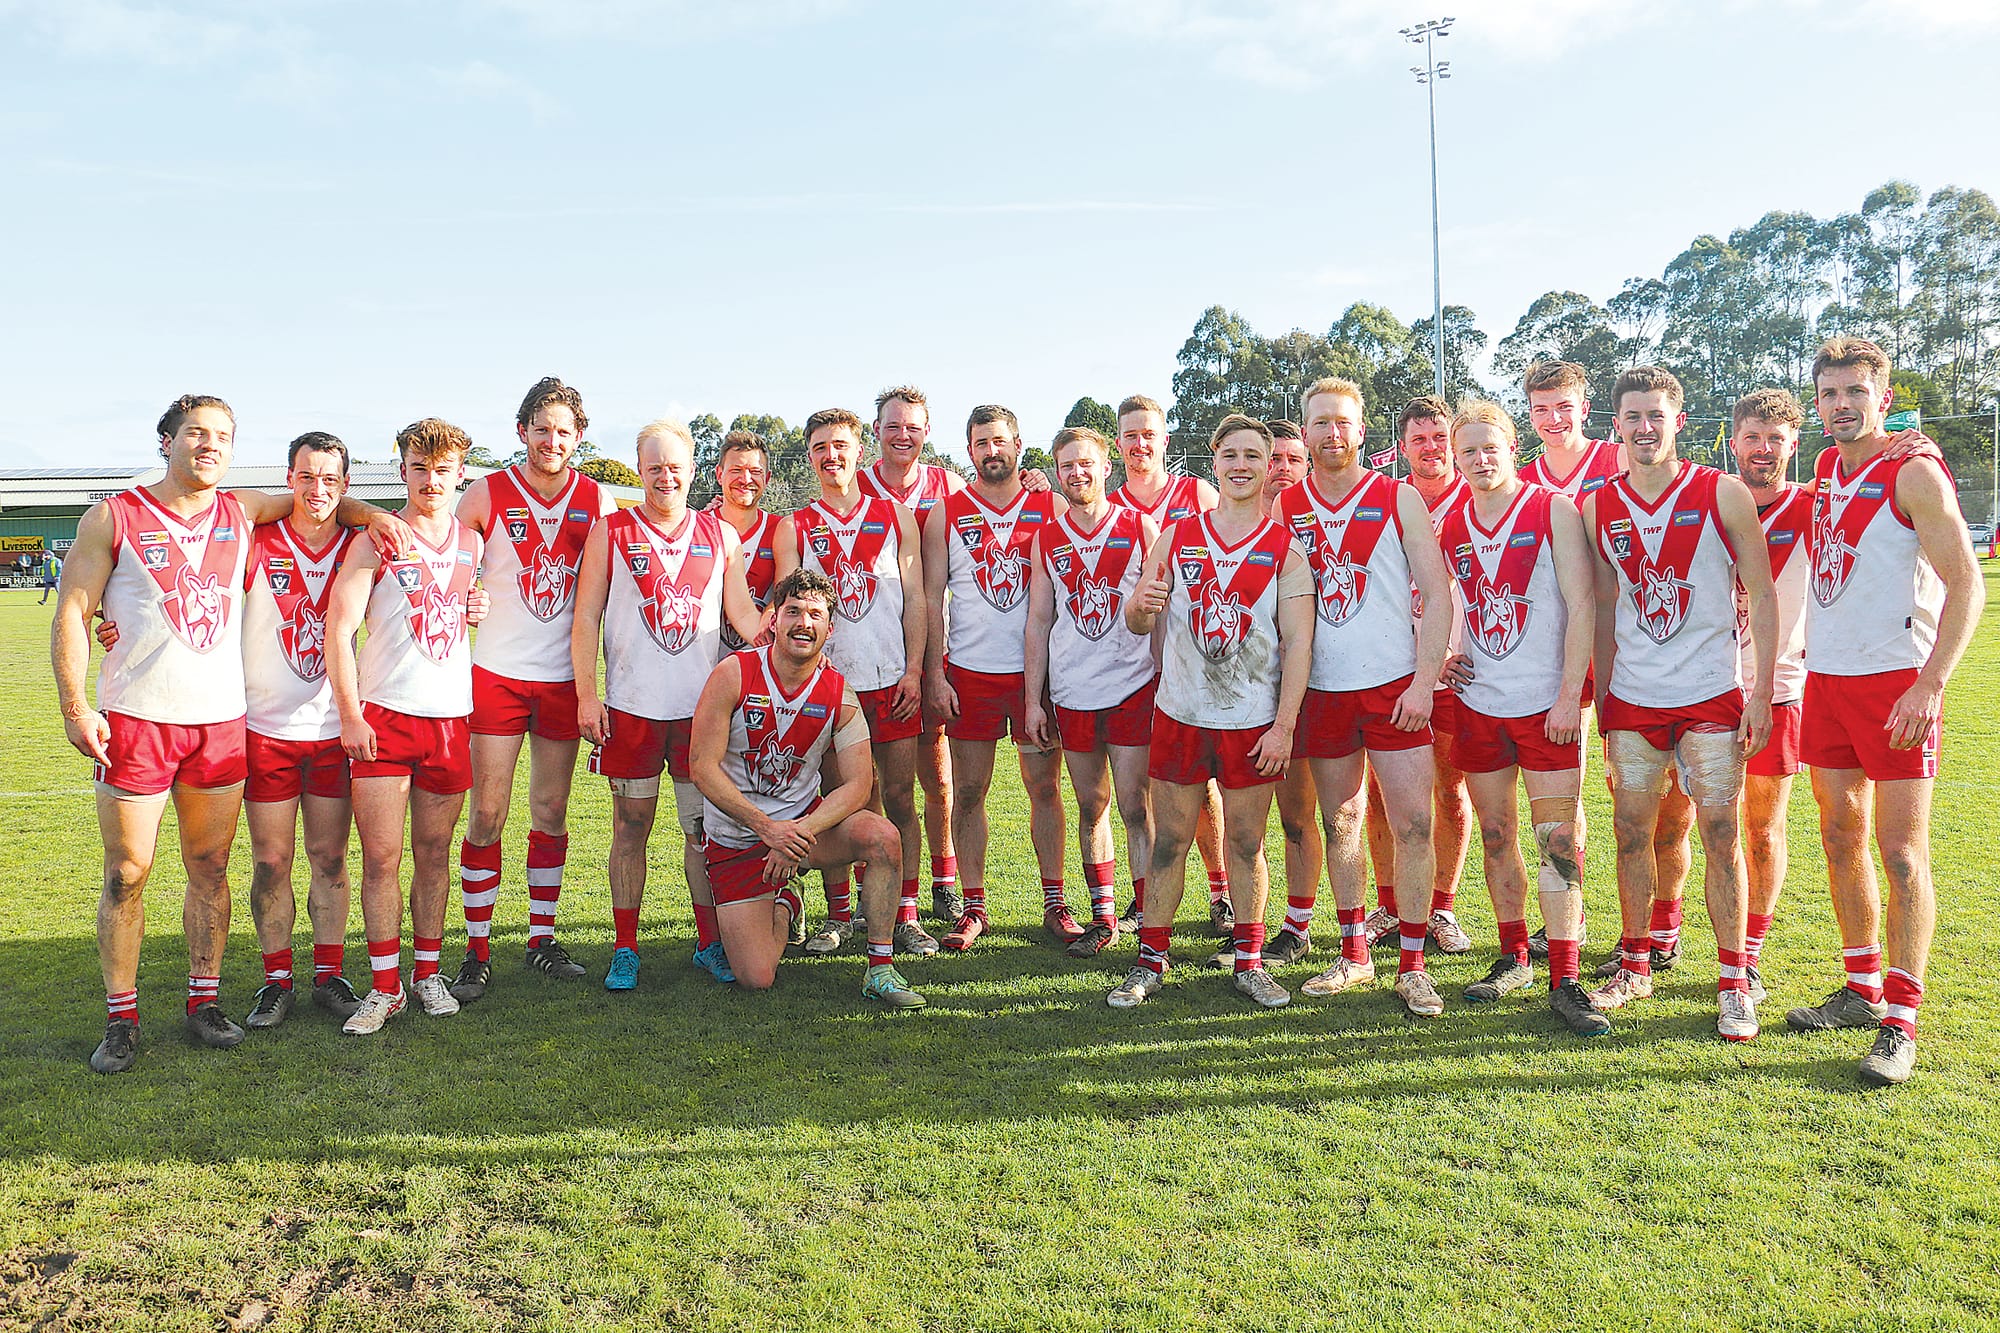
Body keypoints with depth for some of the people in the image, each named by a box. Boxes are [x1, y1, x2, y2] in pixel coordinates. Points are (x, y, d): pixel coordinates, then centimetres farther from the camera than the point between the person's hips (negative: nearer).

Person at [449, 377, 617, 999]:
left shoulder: (598, 502, 3)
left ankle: (542, 940, 21)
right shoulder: (486, 494, -2)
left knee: (552, 812, 9)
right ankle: (478, 952, 9)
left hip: (564, 676, 2)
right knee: (487, 814, -1)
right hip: (496, 673, -2)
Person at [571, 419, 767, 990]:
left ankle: (709, 943, 18)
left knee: (704, 826, 6)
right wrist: (586, 695, -4)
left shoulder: (720, 535, 10)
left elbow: (743, 613, 11)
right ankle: (625, 949, 16)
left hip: (703, 705, 1)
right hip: (630, 705, -1)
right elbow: (586, 618, 3)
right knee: (631, 826, 6)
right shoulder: (609, 532, 5)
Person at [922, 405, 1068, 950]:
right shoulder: (947, 512, 5)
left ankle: (1054, 902, 16)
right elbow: (931, 598, 4)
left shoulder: (1051, 508, 5)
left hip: (1037, 670, 0)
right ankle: (973, 906, 14)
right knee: (968, 792, 4)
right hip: (969, 673, 0)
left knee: (1045, 788, 5)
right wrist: (935, 674, -4)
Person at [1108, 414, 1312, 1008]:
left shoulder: (1285, 550, 0)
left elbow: (1298, 643, -4)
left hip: (1254, 722, -1)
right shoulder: (1176, 537, 5)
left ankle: (1249, 961, 21)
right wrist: (1143, 606, -16)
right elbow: (1135, 621, 8)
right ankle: (1150, 963, 15)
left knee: (1246, 844, 8)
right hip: (1180, 714, 1)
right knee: (1168, 841, 6)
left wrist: (1284, 726, -11)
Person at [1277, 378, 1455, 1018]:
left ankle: (1411, 966, 8)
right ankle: (1353, 954, 24)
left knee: (1413, 825, -3)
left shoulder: (1400, 499, -1)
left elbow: (1436, 595, -3)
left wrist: (1423, 681, -12)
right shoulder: (1286, 507, 5)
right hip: (1322, 687, 2)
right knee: (1340, 824, 11)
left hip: (1395, 685, -2)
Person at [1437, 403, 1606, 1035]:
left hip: (1547, 703, -4)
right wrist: (1446, 656, 1)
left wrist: (1569, 695, -14)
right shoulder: (1449, 527, 8)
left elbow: (1582, 604, -8)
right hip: (1478, 702, 4)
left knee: (1557, 839, -5)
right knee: (1496, 834, 11)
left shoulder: (1553, 509, -4)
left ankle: (1564, 981, 0)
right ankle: (1513, 957, 25)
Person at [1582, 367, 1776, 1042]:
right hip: (1631, 700, 3)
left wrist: (1761, 694, -8)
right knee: (1632, 831, 8)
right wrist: (1601, 701, 10)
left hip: (1712, 695, -3)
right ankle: (1635, 965, 23)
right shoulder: (1599, 507, 5)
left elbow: (1762, 598, -2)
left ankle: (1733, 982, 9)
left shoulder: (1723, 494, -4)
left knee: (1720, 834, -2)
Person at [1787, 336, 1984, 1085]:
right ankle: (1863, 990, 25)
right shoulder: (1827, 471, 12)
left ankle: (1900, 1023, 2)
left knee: (1902, 853, -5)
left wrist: (1931, 685, -22)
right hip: (1826, 678, 7)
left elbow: (1966, 585, -13)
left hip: (1896, 681, -7)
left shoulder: (1913, 475, -10)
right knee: (1841, 840, 12)